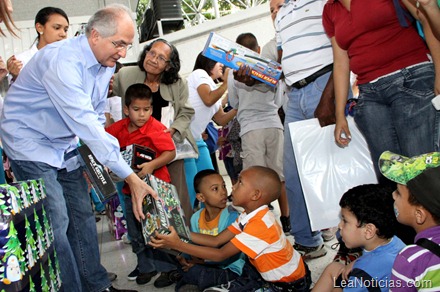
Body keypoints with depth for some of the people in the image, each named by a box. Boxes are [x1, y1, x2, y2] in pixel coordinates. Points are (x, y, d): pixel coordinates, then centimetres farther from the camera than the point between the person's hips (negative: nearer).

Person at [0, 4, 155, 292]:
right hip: (30, 141, -8)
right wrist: (131, 178, -37)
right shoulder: (63, 60, -31)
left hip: (64, 144, 8)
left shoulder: (106, 63, -2)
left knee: (82, 213, 8)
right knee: (56, 221, -11)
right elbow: (85, 124, -37)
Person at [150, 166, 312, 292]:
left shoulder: (261, 224, -30)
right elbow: (216, 240, -5)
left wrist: (178, 245, -29)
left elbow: (221, 255, -28)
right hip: (278, 276, 8)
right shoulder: (249, 216, -2)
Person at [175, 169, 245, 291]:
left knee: (191, 272, -26)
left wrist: (201, 260, -23)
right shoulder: (196, 218, 0)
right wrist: (185, 258, -17)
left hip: (229, 269, -5)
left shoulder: (232, 216, -19)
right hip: (206, 265, 5)